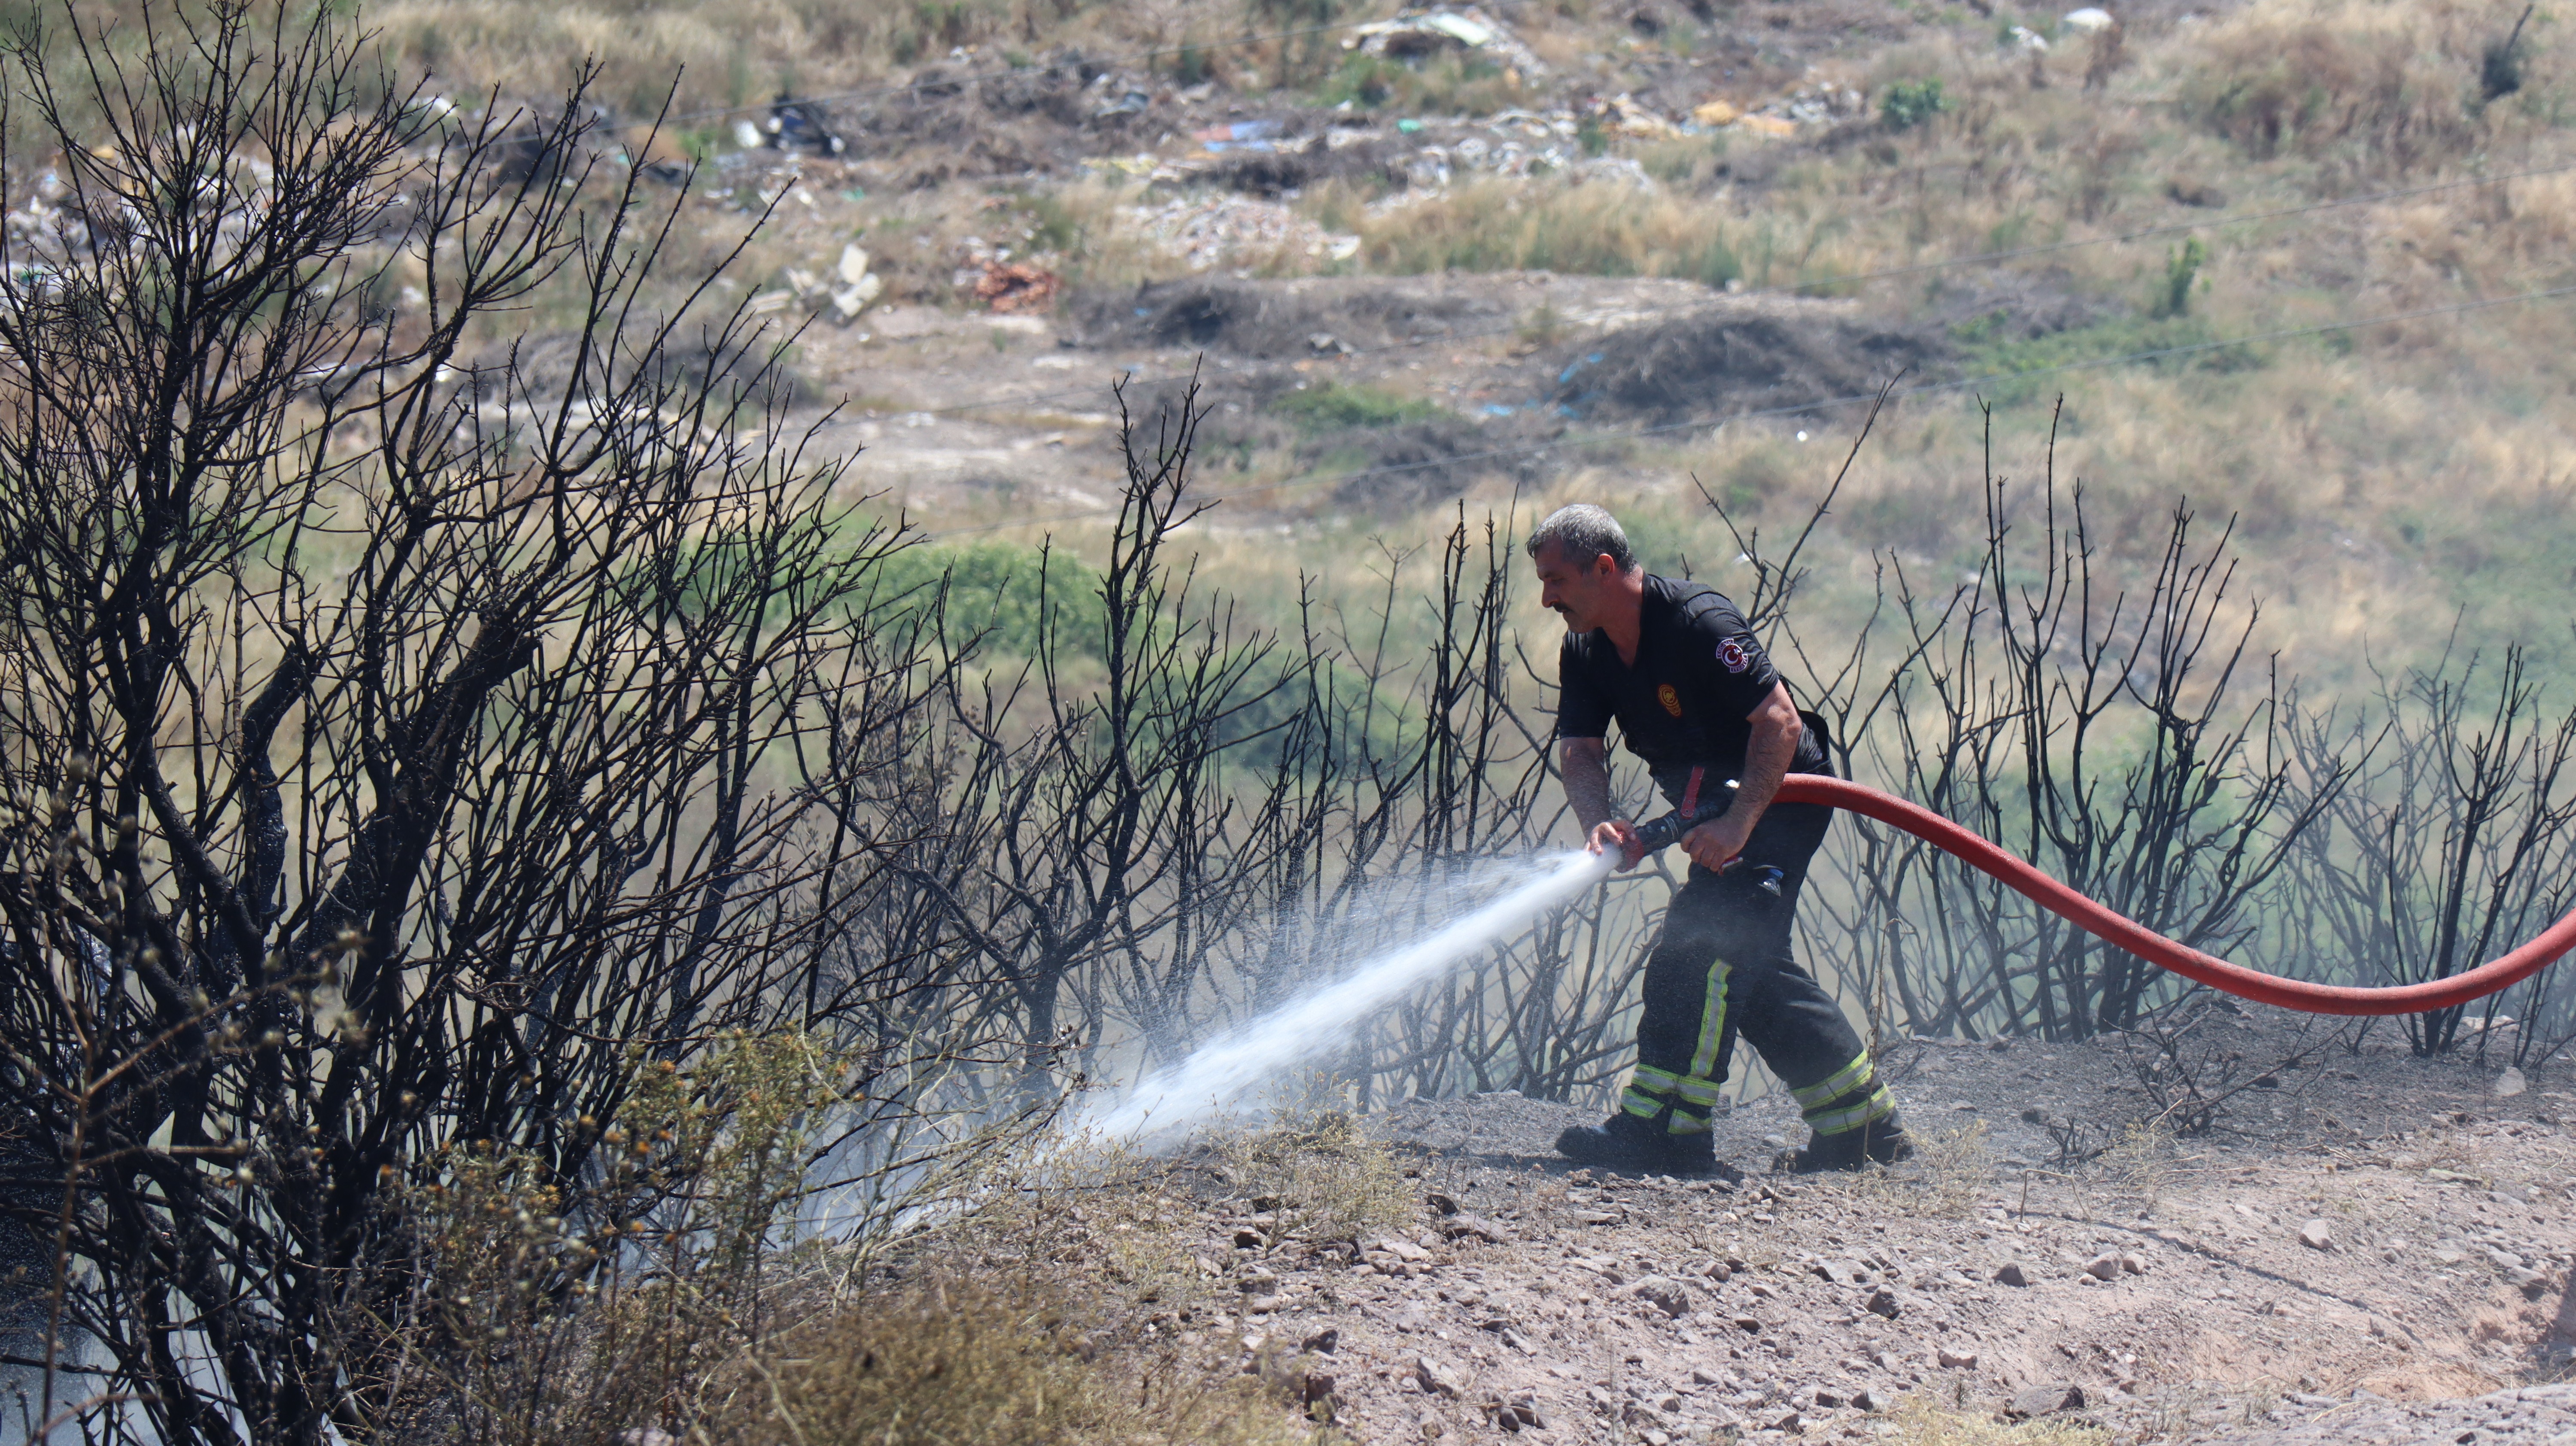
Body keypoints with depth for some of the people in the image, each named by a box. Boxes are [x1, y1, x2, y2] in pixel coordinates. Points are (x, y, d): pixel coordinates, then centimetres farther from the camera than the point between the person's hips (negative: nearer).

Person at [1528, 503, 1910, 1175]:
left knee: (1699, 943, -20)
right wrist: (1599, 822, -29)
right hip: (1720, 809, 9)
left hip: (1780, 794, -9)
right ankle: (1863, 1123, 18)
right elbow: (1579, 750, -8)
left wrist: (1739, 824, -35)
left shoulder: (1698, 622, -26)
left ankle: (1665, 1127, -21)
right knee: (1746, 966, 11)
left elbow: (1780, 721, -29)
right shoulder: (1585, 653, -1)